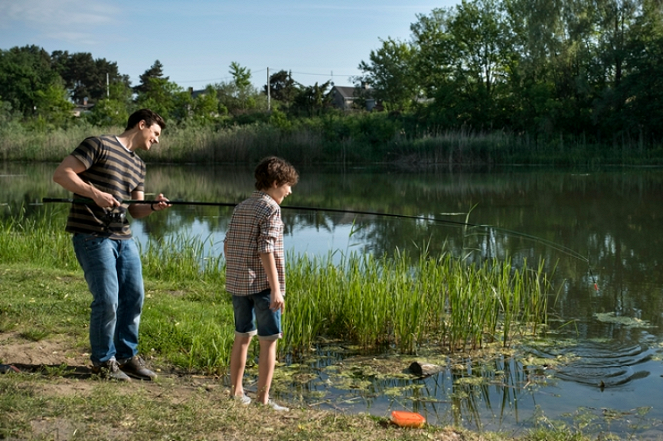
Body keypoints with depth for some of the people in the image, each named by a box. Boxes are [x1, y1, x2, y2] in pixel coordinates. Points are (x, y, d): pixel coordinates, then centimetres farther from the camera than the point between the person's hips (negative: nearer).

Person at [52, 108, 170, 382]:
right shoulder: (99, 145, -5)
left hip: (123, 238, 8)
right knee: (107, 300, -7)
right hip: (92, 236, -8)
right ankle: (103, 360, 11)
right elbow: (61, 174, -11)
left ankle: (127, 356, 24)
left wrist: (153, 207, -6)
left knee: (134, 297, 8)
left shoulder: (138, 165, 18)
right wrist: (95, 193, -21)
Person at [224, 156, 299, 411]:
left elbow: (227, 244, 14)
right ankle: (263, 399, 1)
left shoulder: (241, 208, 13)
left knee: (242, 337, 17)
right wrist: (276, 289, -19)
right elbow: (266, 250, -18)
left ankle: (235, 393, 24)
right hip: (262, 283, -8)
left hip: (237, 282, 8)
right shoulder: (270, 208, -10)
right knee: (268, 341, 0)